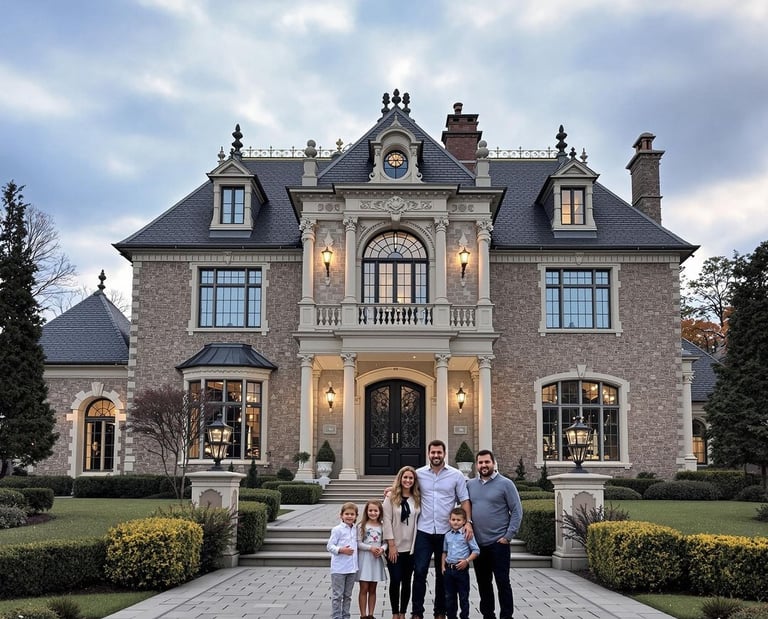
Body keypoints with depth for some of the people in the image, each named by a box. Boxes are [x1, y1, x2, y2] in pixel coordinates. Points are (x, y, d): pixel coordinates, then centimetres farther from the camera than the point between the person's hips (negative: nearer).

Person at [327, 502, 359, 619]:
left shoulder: (356, 529, 8)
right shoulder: (337, 529, -10)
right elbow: (329, 546, -11)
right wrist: (341, 550, -24)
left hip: (352, 568, 6)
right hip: (339, 569, -6)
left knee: (348, 595, 15)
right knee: (337, 595, 1)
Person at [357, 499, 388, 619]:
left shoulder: (382, 527, 3)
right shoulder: (362, 526, -6)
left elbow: (385, 542, 5)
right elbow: (358, 543, -9)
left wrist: (382, 549, -15)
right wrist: (370, 548, -19)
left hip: (377, 559, 3)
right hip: (364, 559, -3)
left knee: (373, 590, 10)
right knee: (364, 589, 0)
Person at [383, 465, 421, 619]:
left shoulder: (418, 498, 3)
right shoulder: (391, 497, -4)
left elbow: (419, 520, 3)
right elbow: (387, 521, -7)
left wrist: (417, 543, -5)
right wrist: (391, 545, -11)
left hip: (411, 547, 2)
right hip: (395, 547, -2)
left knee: (406, 581, 7)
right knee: (395, 580, -1)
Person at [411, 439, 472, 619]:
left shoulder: (456, 475, 0)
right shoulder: (419, 474, 3)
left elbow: (464, 500, 1)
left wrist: (468, 522, -12)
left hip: (446, 532, 0)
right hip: (424, 531, 0)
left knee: (442, 574, 10)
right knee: (419, 571, -3)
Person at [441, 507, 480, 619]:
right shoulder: (448, 535, 9)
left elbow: (476, 551, -6)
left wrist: (467, 561, -17)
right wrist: (443, 566, 11)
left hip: (461, 569, -5)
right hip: (449, 569, 5)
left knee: (463, 596, 3)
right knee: (449, 596, 11)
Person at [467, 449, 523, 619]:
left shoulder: (505, 483, -5)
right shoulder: (470, 484, 8)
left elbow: (517, 512, -6)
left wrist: (508, 536, -11)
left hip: (498, 542, -4)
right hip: (477, 543, 5)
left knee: (502, 581, -2)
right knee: (483, 582, 12)